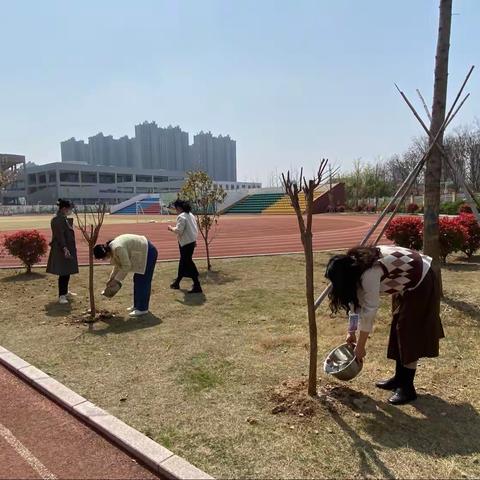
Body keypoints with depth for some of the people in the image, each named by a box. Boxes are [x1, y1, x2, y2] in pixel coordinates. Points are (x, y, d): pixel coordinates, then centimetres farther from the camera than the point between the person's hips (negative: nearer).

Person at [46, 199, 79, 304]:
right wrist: (64, 248, -28)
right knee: (63, 273, -7)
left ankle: (65, 292, 31)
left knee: (67, 272, 18)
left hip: (68, 249, 10)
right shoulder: (57, 220, -16)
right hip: (61, 250, -10)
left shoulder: (64, 218, 13)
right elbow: (59, 236, -23)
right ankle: (61, 296, -1)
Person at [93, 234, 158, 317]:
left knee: (143, 282, -6)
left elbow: (126, 266, -22)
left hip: (149, 252, -10)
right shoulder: (111, 248, 2)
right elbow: (118, 265, 13)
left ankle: (142, 309, 0)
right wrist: (111, 278, 11)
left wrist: (116, 280, -13)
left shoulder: (118, 248, -27)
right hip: (144, 252, 10)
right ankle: (137, 305, 23)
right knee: (137, 280, 14)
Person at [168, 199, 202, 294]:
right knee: (183, 262, 19)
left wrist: (171, 228, -3)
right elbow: (195, 228, 15)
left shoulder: (181, 217, -16)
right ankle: (177, 282, 34)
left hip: (186, 243, -10)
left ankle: (197, 286, -2)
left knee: (188, 264, -4)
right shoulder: (191, 215, 12)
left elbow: (179, 230, -22)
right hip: (192, 241, 10)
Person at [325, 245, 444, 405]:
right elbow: (356, 300, 3)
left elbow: (369, 311, -30)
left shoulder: (369, 273, -34)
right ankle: (400, 378, 21)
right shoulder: (357, 266, -7)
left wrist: (360, 346, -20)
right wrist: (351, 331, 7)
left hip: (421, 283, -9)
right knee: (399, 329, 11)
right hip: (406, 284, 9)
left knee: (410, 333, -8)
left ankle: (407, 388, 0)